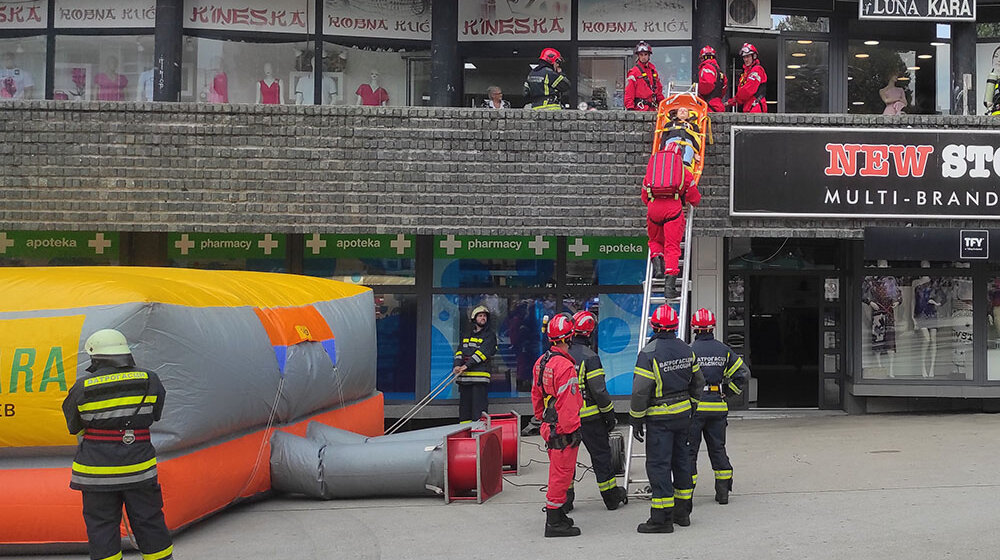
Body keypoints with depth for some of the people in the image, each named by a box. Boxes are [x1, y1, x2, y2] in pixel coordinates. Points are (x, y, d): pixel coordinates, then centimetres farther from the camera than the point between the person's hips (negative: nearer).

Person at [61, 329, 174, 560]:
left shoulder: (83, 388, -5)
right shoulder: (149, 381, -2)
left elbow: (75, 427, 6)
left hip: (97, 471, -1)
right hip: (138, 466, 1)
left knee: (101, 526, 8)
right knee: (148, 522, 12)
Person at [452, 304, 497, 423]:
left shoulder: (490, 335, 3)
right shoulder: (467, 336, 22)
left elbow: (483, 352, -9)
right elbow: (460, 351, 12)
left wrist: (467, 365, -17)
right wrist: (457, 365, -9)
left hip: (480, 377, -6)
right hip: (464, 377, 6)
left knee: (479, 411, -11)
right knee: (464, 407, 8)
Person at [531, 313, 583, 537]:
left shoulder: (541, 362, 9)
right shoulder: (565, 367, -21)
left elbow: (536, 394, 18)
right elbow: (567, 403, -21)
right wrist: (571, 430, -16)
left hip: (549, 425, 10)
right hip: (563, 430, -10)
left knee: (558, 472, 20)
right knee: (562, 473, -2)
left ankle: (557, 515, 30)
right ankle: (554, 522, 3)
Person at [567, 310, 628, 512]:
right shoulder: (589, 357, -16)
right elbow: (598, 390, -16)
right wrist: (609, 413, -5)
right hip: (589, 416, -5)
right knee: (600, 454, 8)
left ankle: (565, 498, 11)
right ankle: (611, 496, 18)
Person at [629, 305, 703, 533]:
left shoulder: (649, 353, -16)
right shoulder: (686, 350, 6)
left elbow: (640, 391, -17)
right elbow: (698, 382, 16)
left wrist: (636, 420, -8)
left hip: (660, 418, -7)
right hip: (683, 415, 7)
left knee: (658, 465, -4)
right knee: (681, 460, 16)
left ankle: (662, 518, -4)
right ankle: (682, 512, 24)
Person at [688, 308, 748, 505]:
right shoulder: (724, 350, 4)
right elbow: (742, 373, 5)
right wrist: (728, 392, 15)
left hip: (695, 407, -4)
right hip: (718, 406, 4)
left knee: (689, 451, 3)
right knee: (718, 448, 15)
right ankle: (723, 492, 18)